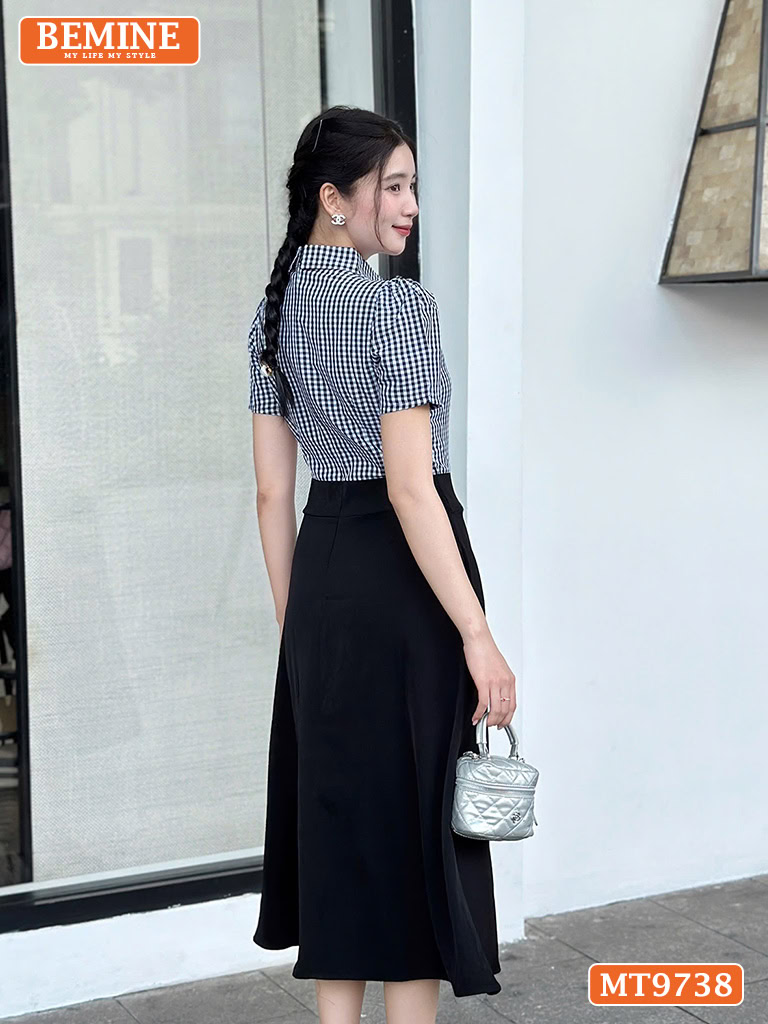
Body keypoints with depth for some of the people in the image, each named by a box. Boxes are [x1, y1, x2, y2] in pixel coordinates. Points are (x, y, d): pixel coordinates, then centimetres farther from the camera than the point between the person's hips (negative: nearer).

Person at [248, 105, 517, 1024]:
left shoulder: (274, 311, 9)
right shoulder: (397, 305, -14)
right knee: (413, 809, 2)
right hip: (400, 571, -7)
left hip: (319, 569, 8)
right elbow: (410, 486, -20)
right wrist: (478, 635, -19)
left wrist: (293, 622, 16)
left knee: (336, 800, 14)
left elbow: (273, 490, 11)